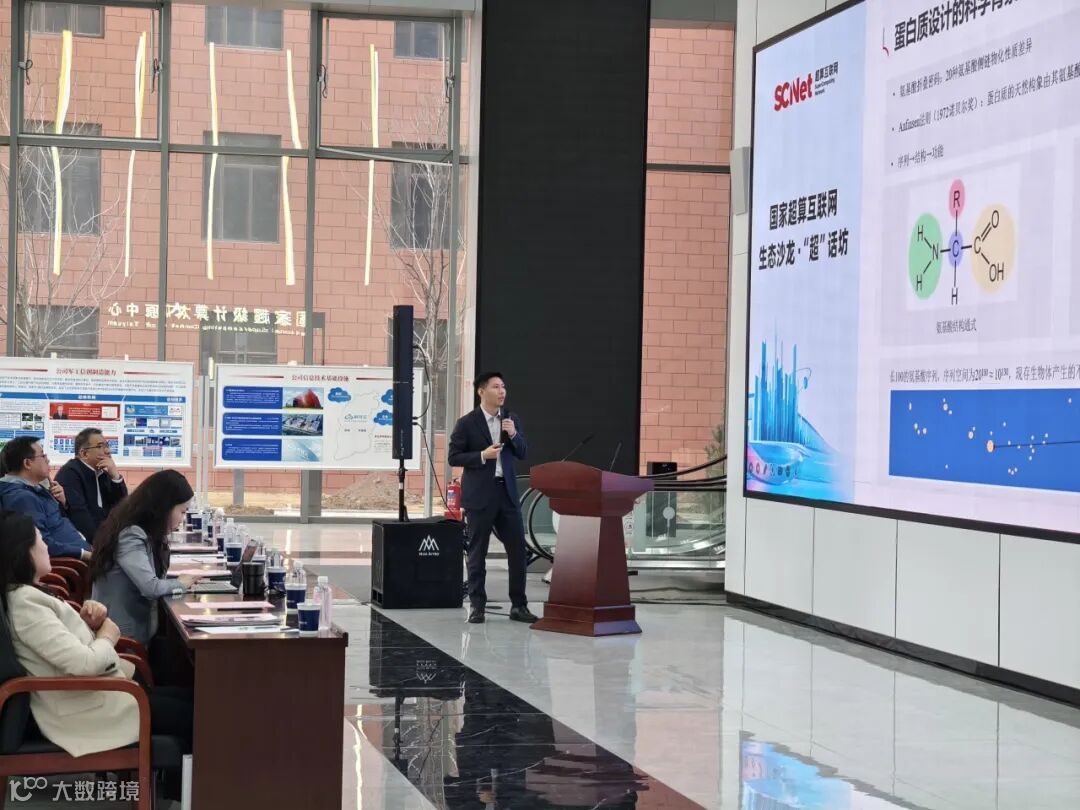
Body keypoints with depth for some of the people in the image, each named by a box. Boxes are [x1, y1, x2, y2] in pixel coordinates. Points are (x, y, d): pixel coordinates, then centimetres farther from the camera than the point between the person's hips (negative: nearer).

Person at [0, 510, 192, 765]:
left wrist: (88, 623, -2)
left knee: (188, 698, 11)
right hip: (82, 709, -10)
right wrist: (107, 637, -9)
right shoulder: (24, 603, -23)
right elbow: (84, 663, -30)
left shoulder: (25, 594, 8)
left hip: (94, 690, 10)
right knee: (190, 716, -5)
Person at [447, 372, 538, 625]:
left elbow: (522, 453, 9)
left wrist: (513, 435, -10)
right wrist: (482, 456, -17)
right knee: (477, 553, 2)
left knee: (518, 549, 2)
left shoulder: (511, 420, 10)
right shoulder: (466, 423, -4)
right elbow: (454, 457, -5)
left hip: (507, 492, 4)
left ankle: (519, 605, 10)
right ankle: (477, 605, 10)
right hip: (479, 495, -4)